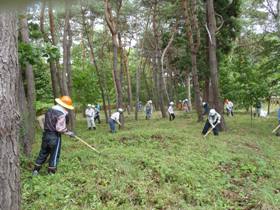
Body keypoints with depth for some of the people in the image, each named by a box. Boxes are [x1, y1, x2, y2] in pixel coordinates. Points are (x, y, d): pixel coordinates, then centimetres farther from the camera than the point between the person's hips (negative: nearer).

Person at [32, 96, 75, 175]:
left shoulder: (49, 110, 8)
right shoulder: (61, 114, -17)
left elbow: (46, 122, 13)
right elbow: (60, 128, -20)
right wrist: (69, 133, -9)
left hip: (46, 135, 7)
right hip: (55, 136, -7)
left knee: (43, 153, 17)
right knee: (54, 155, 7)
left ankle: (35, 170, 23)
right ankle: (51, 173, 14)